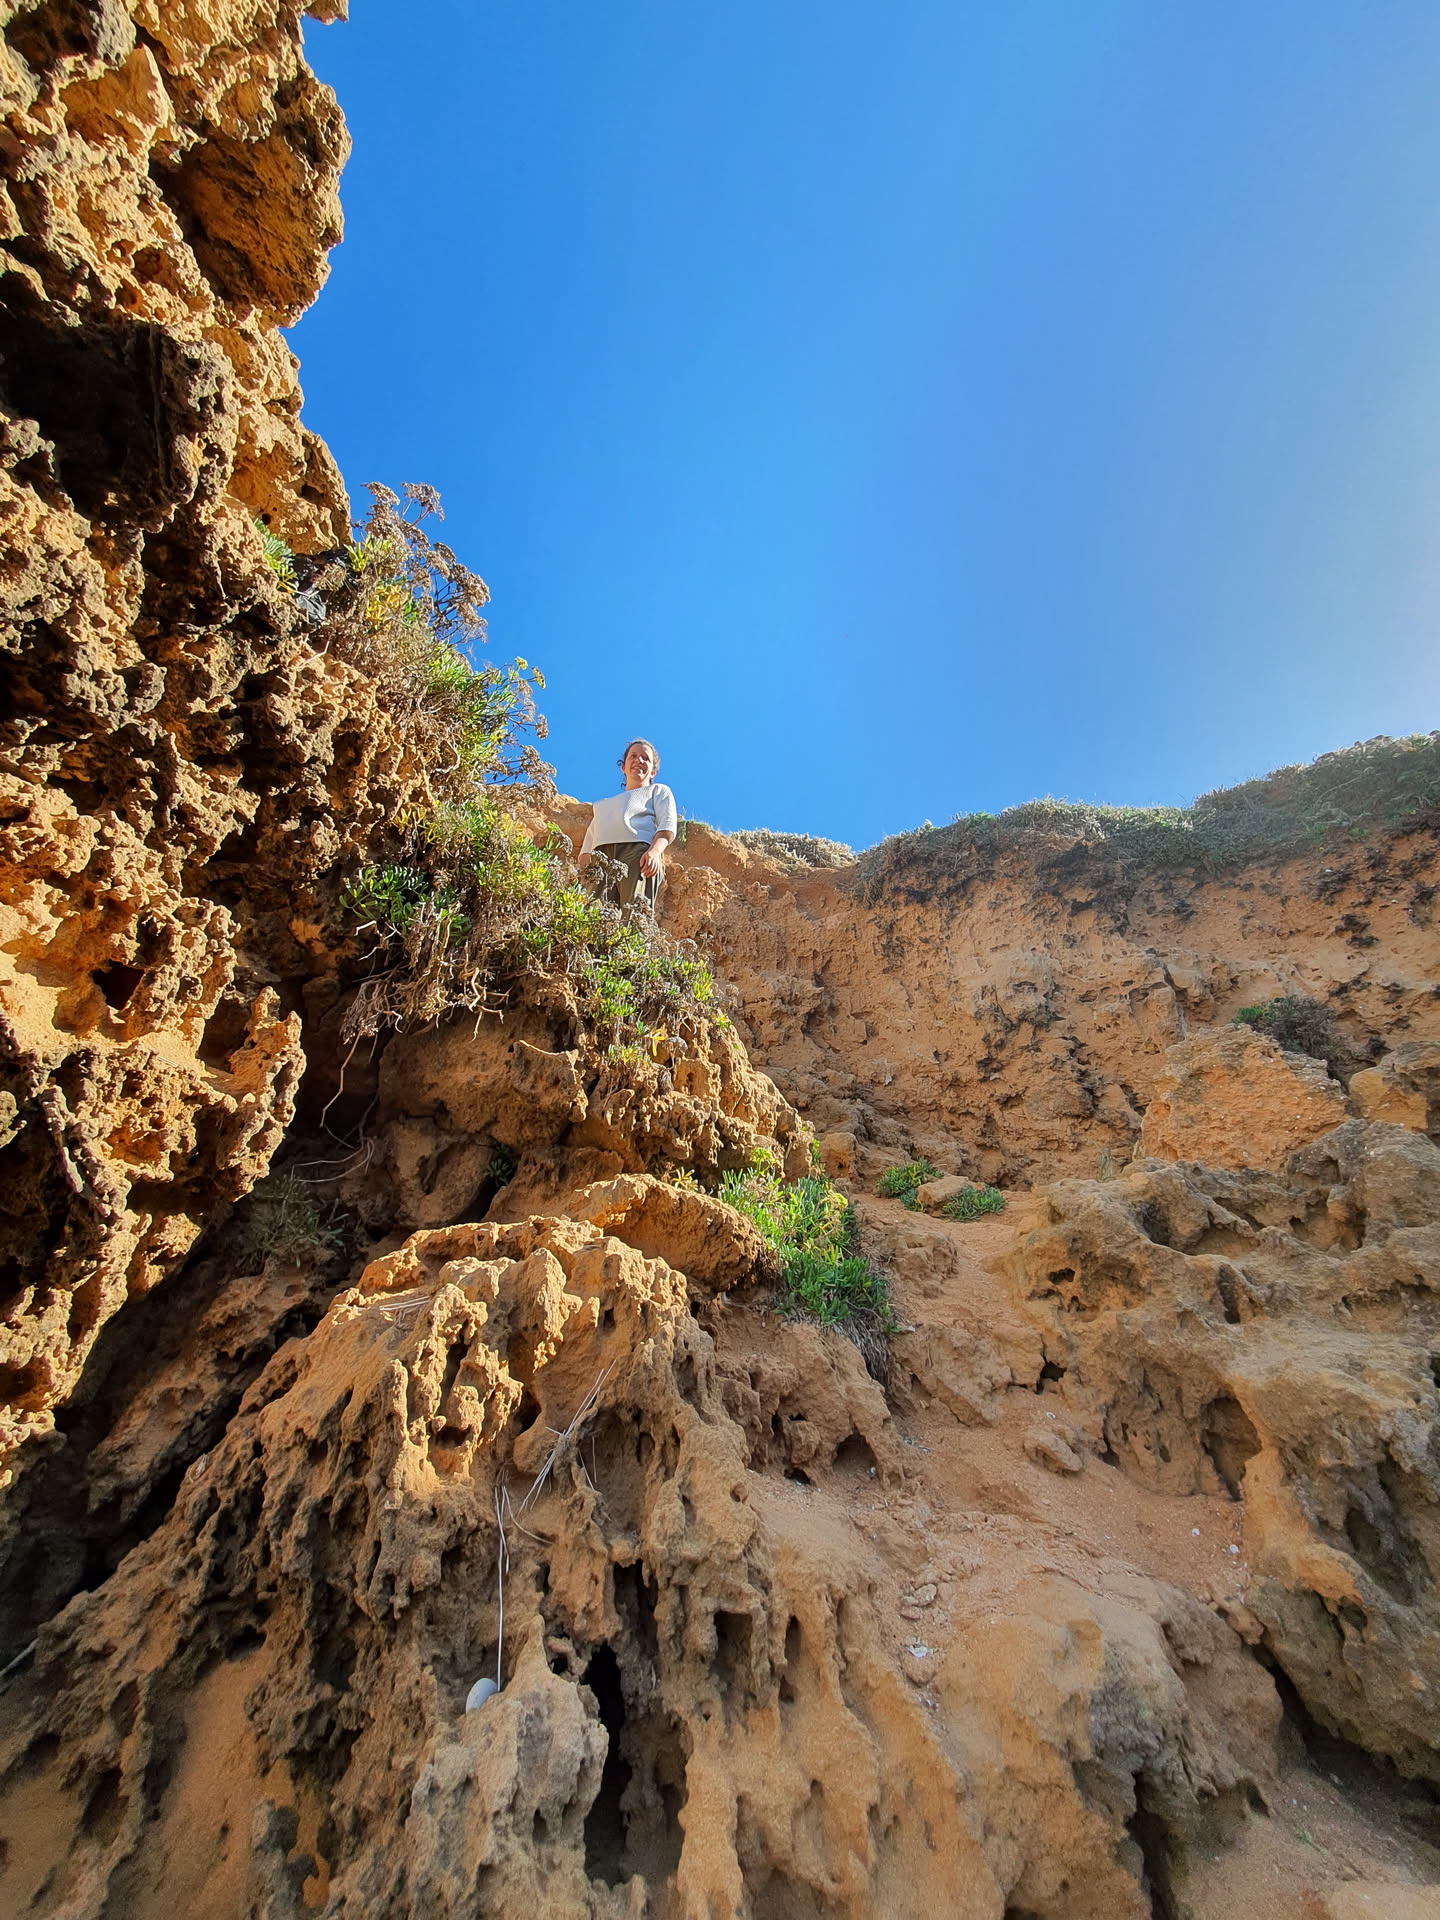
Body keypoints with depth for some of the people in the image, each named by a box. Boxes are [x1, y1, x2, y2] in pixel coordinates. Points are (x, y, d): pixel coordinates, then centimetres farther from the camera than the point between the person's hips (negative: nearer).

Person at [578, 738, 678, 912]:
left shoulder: (658, 791, 30)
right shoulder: (604, 804, 42)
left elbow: (668, 825, 9)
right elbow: (588, 843, 31)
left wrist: (655, 850, -14)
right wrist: (582, 867, 8)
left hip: (638, 851, -3)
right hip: (600, 856, 3)